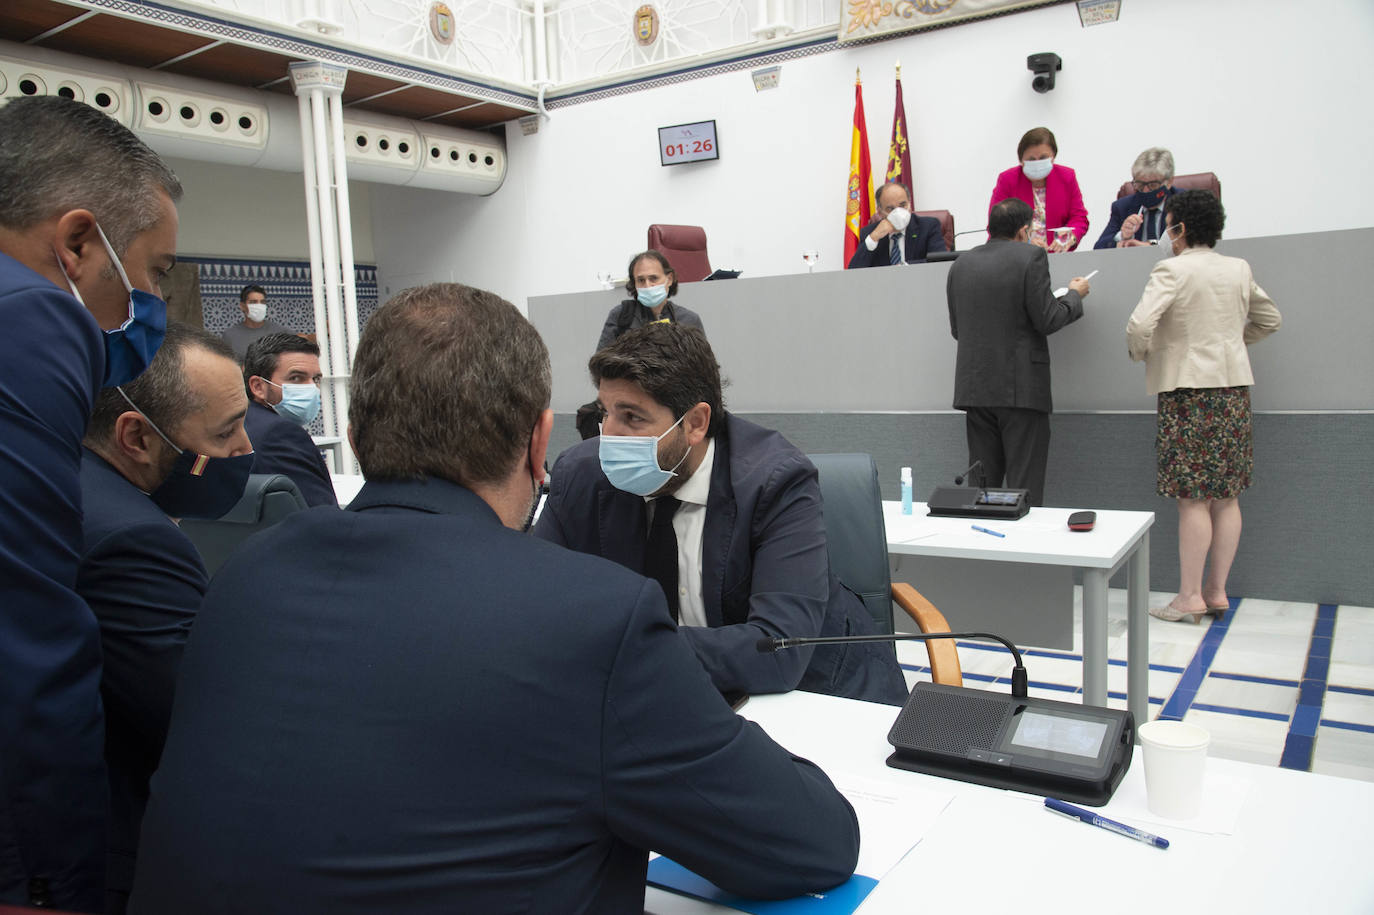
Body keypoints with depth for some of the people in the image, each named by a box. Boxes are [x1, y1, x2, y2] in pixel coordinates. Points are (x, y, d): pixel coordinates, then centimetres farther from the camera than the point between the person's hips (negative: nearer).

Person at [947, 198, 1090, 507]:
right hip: (1021, 389, -5)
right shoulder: (1031, 256, -7)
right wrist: (1074, 295, 8)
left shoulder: (960, 265, 9)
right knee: (1025, 489, 1)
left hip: (975, 388, 5)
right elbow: (1047, 321, -10)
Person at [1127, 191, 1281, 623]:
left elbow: (1139, 324, -22)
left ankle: (1190, 598, 2)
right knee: (1226, 497, 9)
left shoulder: (1172, 270, -10)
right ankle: (1217, 591, 17)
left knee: (1192, 499, -4)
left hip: (1188, 388, -7)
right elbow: (1270, 320, 23)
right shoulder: (1239, 269, 11)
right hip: (1234, 387, 7)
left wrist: (1140, 353, -2)